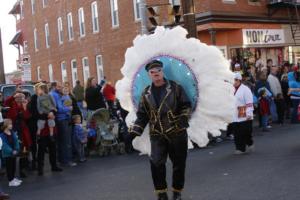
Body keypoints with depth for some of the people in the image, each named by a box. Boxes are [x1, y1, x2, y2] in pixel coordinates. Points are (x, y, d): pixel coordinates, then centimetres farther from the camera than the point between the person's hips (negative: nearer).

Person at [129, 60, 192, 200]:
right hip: (157, 135, 1)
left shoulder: (175, 87, 0)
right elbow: (142, 115, 10)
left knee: (179, 163, 7)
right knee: (156, 163, -14)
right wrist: (134, 131, 0)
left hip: (177, 132, -1)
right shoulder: (146, 93, 7)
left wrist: (184, 117, -14)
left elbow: (186, 105, 3)